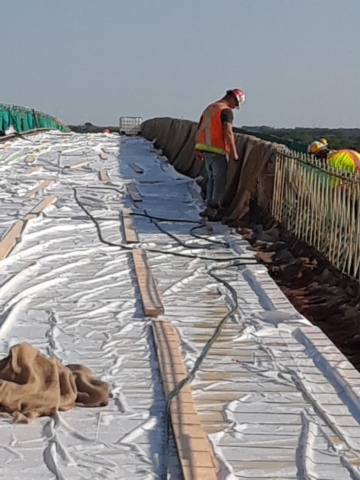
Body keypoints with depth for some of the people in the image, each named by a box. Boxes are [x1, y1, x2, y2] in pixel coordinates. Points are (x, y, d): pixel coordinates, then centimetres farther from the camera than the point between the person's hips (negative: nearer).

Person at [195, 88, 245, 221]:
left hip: (205, 149, 8)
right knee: (220, 180, -1)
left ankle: (210, 207, 20)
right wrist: (234, 153, -20)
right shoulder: (226, 111, -11)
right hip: (218, 151, -8)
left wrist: (198, 149, 22)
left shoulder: (209, 108, 15)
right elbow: (228, 133, -22)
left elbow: (199, 130, 17)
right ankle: (213, 209, -4)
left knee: (212, 178, 17)